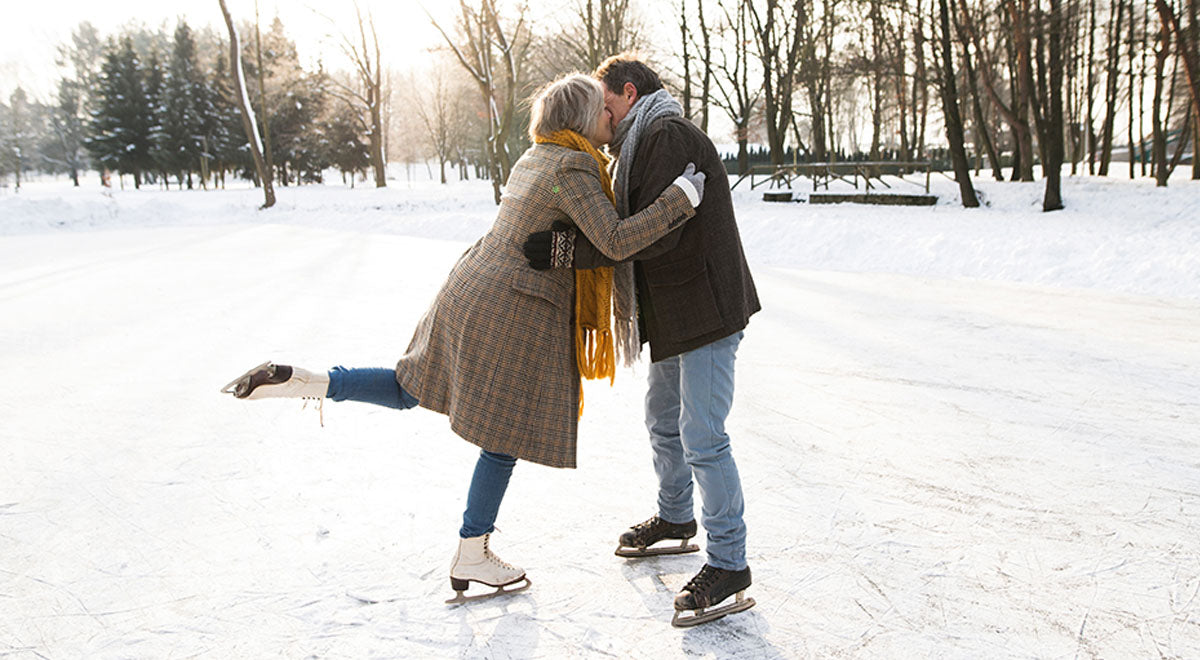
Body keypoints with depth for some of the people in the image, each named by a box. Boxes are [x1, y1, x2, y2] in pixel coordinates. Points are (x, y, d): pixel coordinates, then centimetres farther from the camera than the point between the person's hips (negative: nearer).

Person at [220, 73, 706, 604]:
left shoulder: (534, 159, 15)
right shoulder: (574, 170, -14)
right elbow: (615, 241, -23)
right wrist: (681, 195, -18)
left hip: (469, 290, 9)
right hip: (514, 312, -9)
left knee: (407, 391, 21)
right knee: (505, 435, 5)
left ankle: (300, 380, 5)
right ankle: (471, 558, 17)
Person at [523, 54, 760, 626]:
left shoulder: (667, 135, -15)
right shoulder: (640, 144, 19)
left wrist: (569, 248, -21)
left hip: (705, 309, -11)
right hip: (673, 313, 11)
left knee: (702, 438, -9)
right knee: (663, 422, 23)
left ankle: (729, 564, 1)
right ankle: (675, 518, 43)